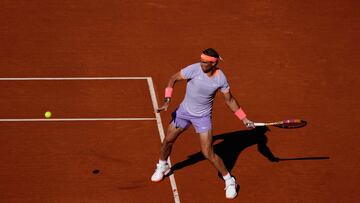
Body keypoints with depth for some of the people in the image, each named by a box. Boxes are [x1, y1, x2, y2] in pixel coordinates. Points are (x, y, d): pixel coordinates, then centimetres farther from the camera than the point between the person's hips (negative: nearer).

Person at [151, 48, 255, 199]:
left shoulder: (220, 78, -17)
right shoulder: (194, 69, -22)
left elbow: (229, 100, -3)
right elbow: (173, 79, -11)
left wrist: (244, 118, -6)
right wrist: (167, 101, -21)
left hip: (203, 117, -2)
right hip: (184, 111, 2)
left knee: (208, 153, -8)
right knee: (168, 140, 13)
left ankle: (229, 181, 9)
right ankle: (162, 167, 44)